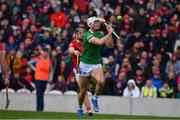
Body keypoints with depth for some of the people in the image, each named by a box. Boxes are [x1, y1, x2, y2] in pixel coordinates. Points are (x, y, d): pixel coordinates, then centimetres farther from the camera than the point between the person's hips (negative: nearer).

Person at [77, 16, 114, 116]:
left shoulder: (99, 34, 5)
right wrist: (109, 33, -21)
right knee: (83, 90, 5)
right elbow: (99, 42, -31)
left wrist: (110, 33, -5)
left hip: (96, 65, 4)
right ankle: (79, 108, 31)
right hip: (85, 65, -4)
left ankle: (95, 98, 0)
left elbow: (110, 45, 5)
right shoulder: (88, 35, -16)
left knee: (101, 81, -27)